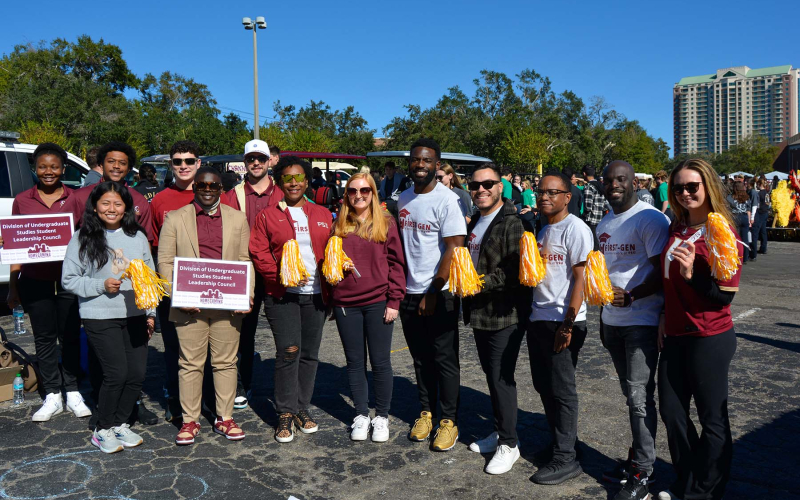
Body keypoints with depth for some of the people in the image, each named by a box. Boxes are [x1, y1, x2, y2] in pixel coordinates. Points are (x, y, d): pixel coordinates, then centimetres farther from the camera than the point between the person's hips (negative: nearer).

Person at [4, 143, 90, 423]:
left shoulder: (76, 199, 3)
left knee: (70, 336, 7)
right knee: (44, 337, 8)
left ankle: (72, 393, 19)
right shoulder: (22, 201, 6)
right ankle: (52, 396, 19)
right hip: (35, 281, 1)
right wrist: (13, 287, 7)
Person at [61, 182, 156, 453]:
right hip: (100, 317, -4)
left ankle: (120, 423, 25)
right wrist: (101, 285, -14)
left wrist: (151, 313, 9)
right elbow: (69, 280, -1)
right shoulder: (83, 238, -2)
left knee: (138, 373, 3)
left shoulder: (138, 237, 8)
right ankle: (103, 430, 14)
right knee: (116, 373, -8)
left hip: (135, 316, 4)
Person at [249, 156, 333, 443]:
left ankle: (302, 408, 22)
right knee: (288, 351, -8)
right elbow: (258, 252, -2)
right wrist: (280, 276, -15)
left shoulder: (323, 215, 12)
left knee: (309, 353, 7)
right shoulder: (267, 216, 5)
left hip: (315, 294, 3)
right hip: (282, 295, -3)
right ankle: (285, 414, 7)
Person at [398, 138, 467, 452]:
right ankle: (426, 412, 29)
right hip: (410, 293, 6)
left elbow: (454, 250, -16)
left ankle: (449, 421, 16)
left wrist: (433, 293, -16)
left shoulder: (446, 200, -11)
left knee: (445, 360, 4)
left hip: (439, 295, -6)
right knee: (421, 358, 15)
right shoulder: (404, 199, 10)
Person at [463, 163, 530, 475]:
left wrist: (483, 282, -21)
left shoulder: (511, 223, -14)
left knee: (501, 378, -3)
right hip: (479, 313, 9)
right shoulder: (474, 222, 14)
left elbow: (518, 271, -21)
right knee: (491, 375, 17)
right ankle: (500, 431, 32)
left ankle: (509, 444, 11)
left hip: (505, 315, -8)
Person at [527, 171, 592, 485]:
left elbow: (580, 278, -14)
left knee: (561, 389, 0)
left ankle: (566, 458, 12)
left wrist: (568, 325, -17)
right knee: (543, 385, 14)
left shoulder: (575, 229, -10)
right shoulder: (541, 229, 13)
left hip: (563, 321, -7)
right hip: (538, 318, 7)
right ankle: (558, 440, 30)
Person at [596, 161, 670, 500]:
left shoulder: (650, 219, -11)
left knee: (639, 396, -4)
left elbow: (663, 273, -15)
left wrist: (629, 296, -24)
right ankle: (637, 458, 26)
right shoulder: (604, 224, 15)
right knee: (631, 394, 15)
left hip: (642, 321, -7)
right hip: (613, 321, 7)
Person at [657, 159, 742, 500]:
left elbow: (725, 296, -14)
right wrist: (664, 316, 12)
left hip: (709, 338, -7)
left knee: (711, 419, 7)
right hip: (674, 335, 7)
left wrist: (691, 274, -28)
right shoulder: (676, 230, 8)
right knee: (671, 412, 14)